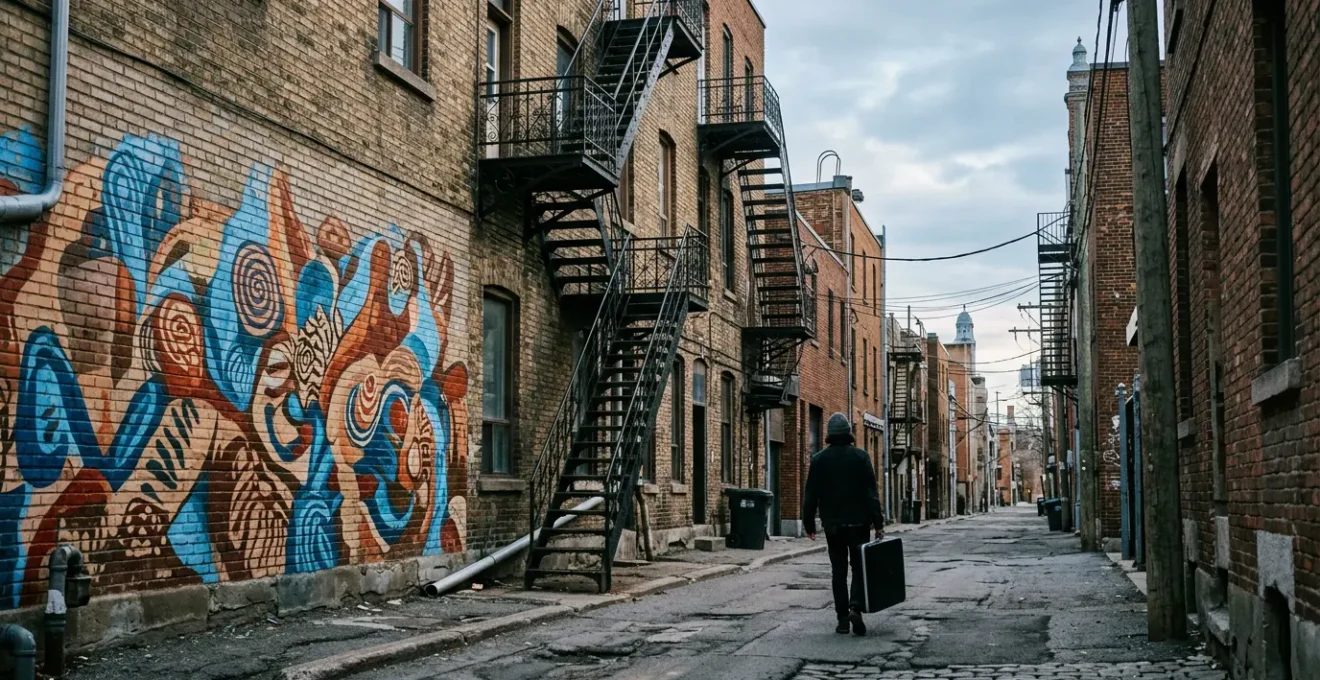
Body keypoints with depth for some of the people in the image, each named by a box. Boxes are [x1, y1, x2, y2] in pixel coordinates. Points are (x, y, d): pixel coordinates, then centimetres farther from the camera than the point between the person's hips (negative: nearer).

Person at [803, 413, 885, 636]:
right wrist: (878, 523, -5)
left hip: (833, 525, 1)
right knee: (859, 567, 7)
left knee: (838, 570, 8)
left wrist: (809, 524, 7)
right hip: (858, 523, -1)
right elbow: (872, 493, -8)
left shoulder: (819, 459, 0)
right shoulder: (860, 456, -4)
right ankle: (855, 607, -14)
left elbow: (811, 495, 0)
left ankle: (843, 618, 7)